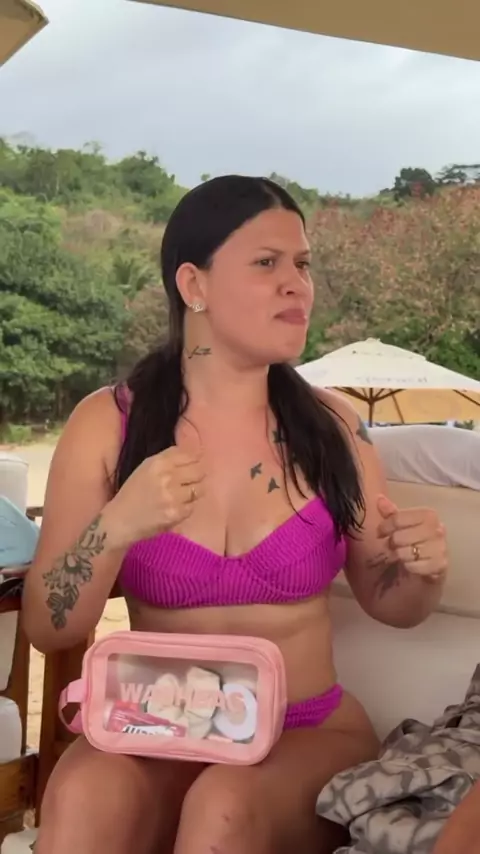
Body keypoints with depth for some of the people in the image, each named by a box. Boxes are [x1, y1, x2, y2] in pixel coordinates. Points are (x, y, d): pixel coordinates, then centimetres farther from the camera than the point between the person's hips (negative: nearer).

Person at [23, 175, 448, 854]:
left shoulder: (332, 426, -2)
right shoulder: (108, 423, -5)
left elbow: (390, 606, 10)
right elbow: (47, 630, -4)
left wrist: (423, 569, -14)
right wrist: (116, 528, -23)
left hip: (311, 735, 1)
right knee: (87, 793, -32)